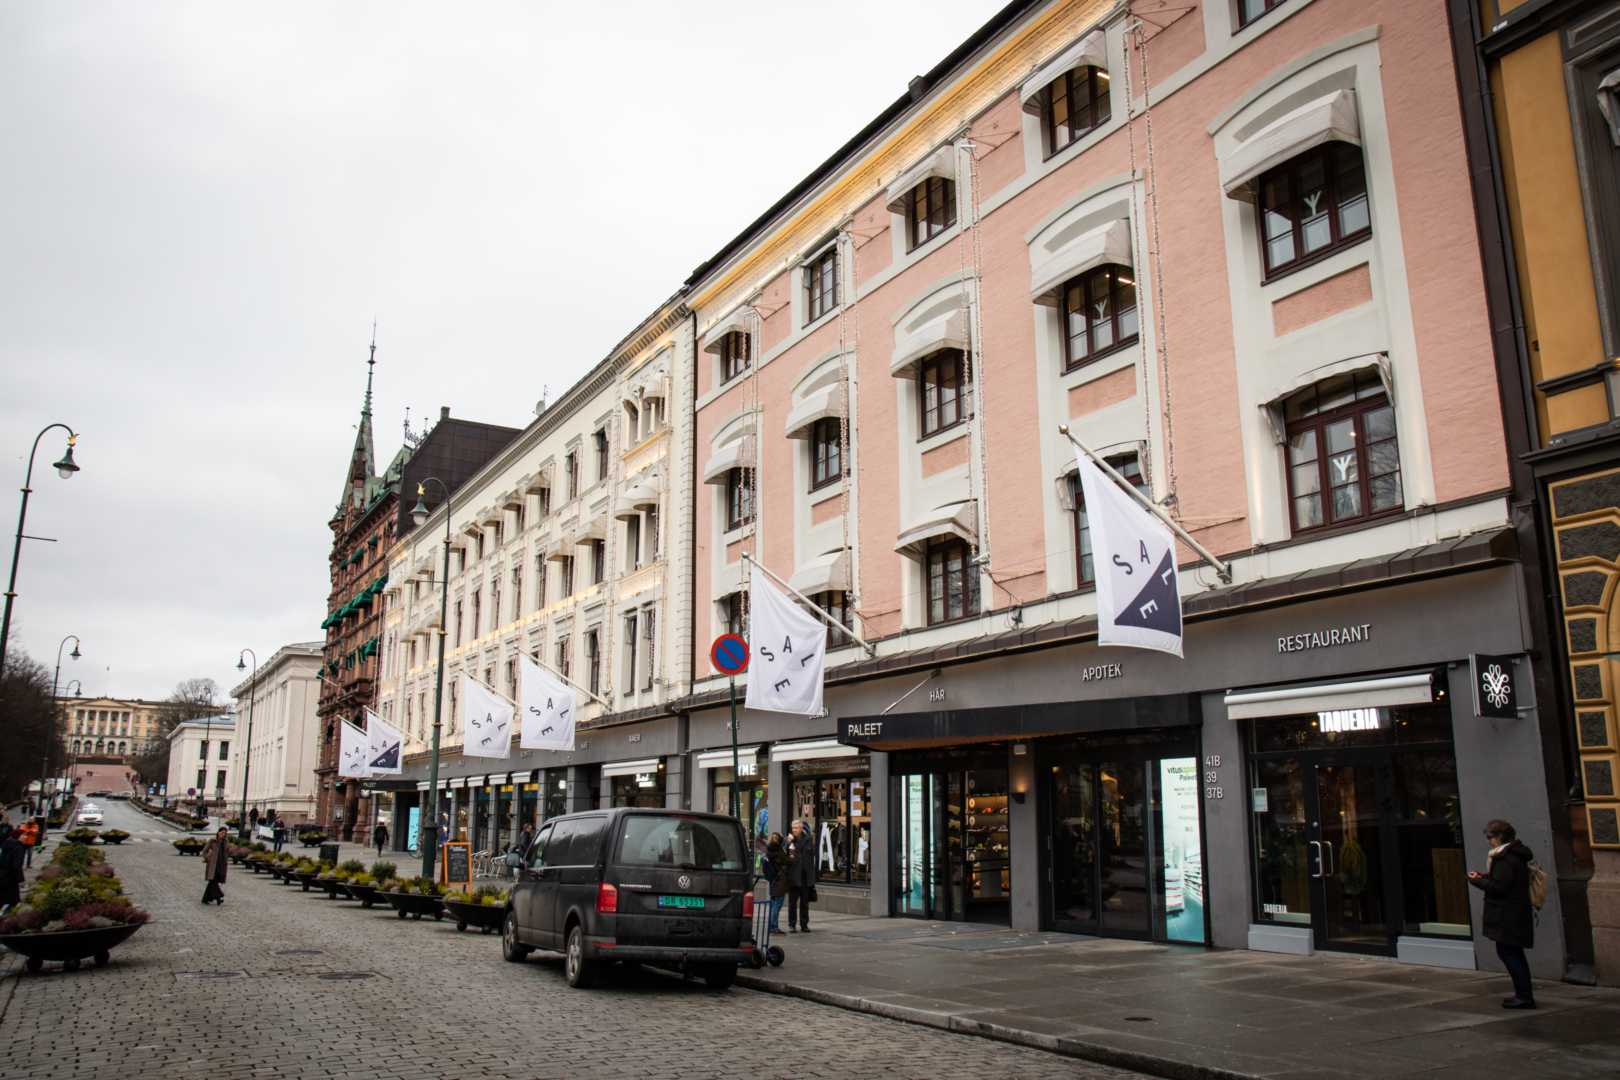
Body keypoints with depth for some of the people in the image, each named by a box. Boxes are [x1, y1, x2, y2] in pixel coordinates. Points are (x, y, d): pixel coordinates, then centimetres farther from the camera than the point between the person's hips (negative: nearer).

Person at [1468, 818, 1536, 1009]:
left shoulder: (1505, 859, -19)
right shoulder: (1516, 854, 14)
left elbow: (1499, 888, -22)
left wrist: (1477, 881, -9)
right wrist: (1485, 877, 11)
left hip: (1508, 917, -11)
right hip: (1519, 913, 11)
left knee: (1506, 952, -6)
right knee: (1515, 953, 16)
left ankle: (1524, 995, -6)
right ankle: (1526, 995, 20)